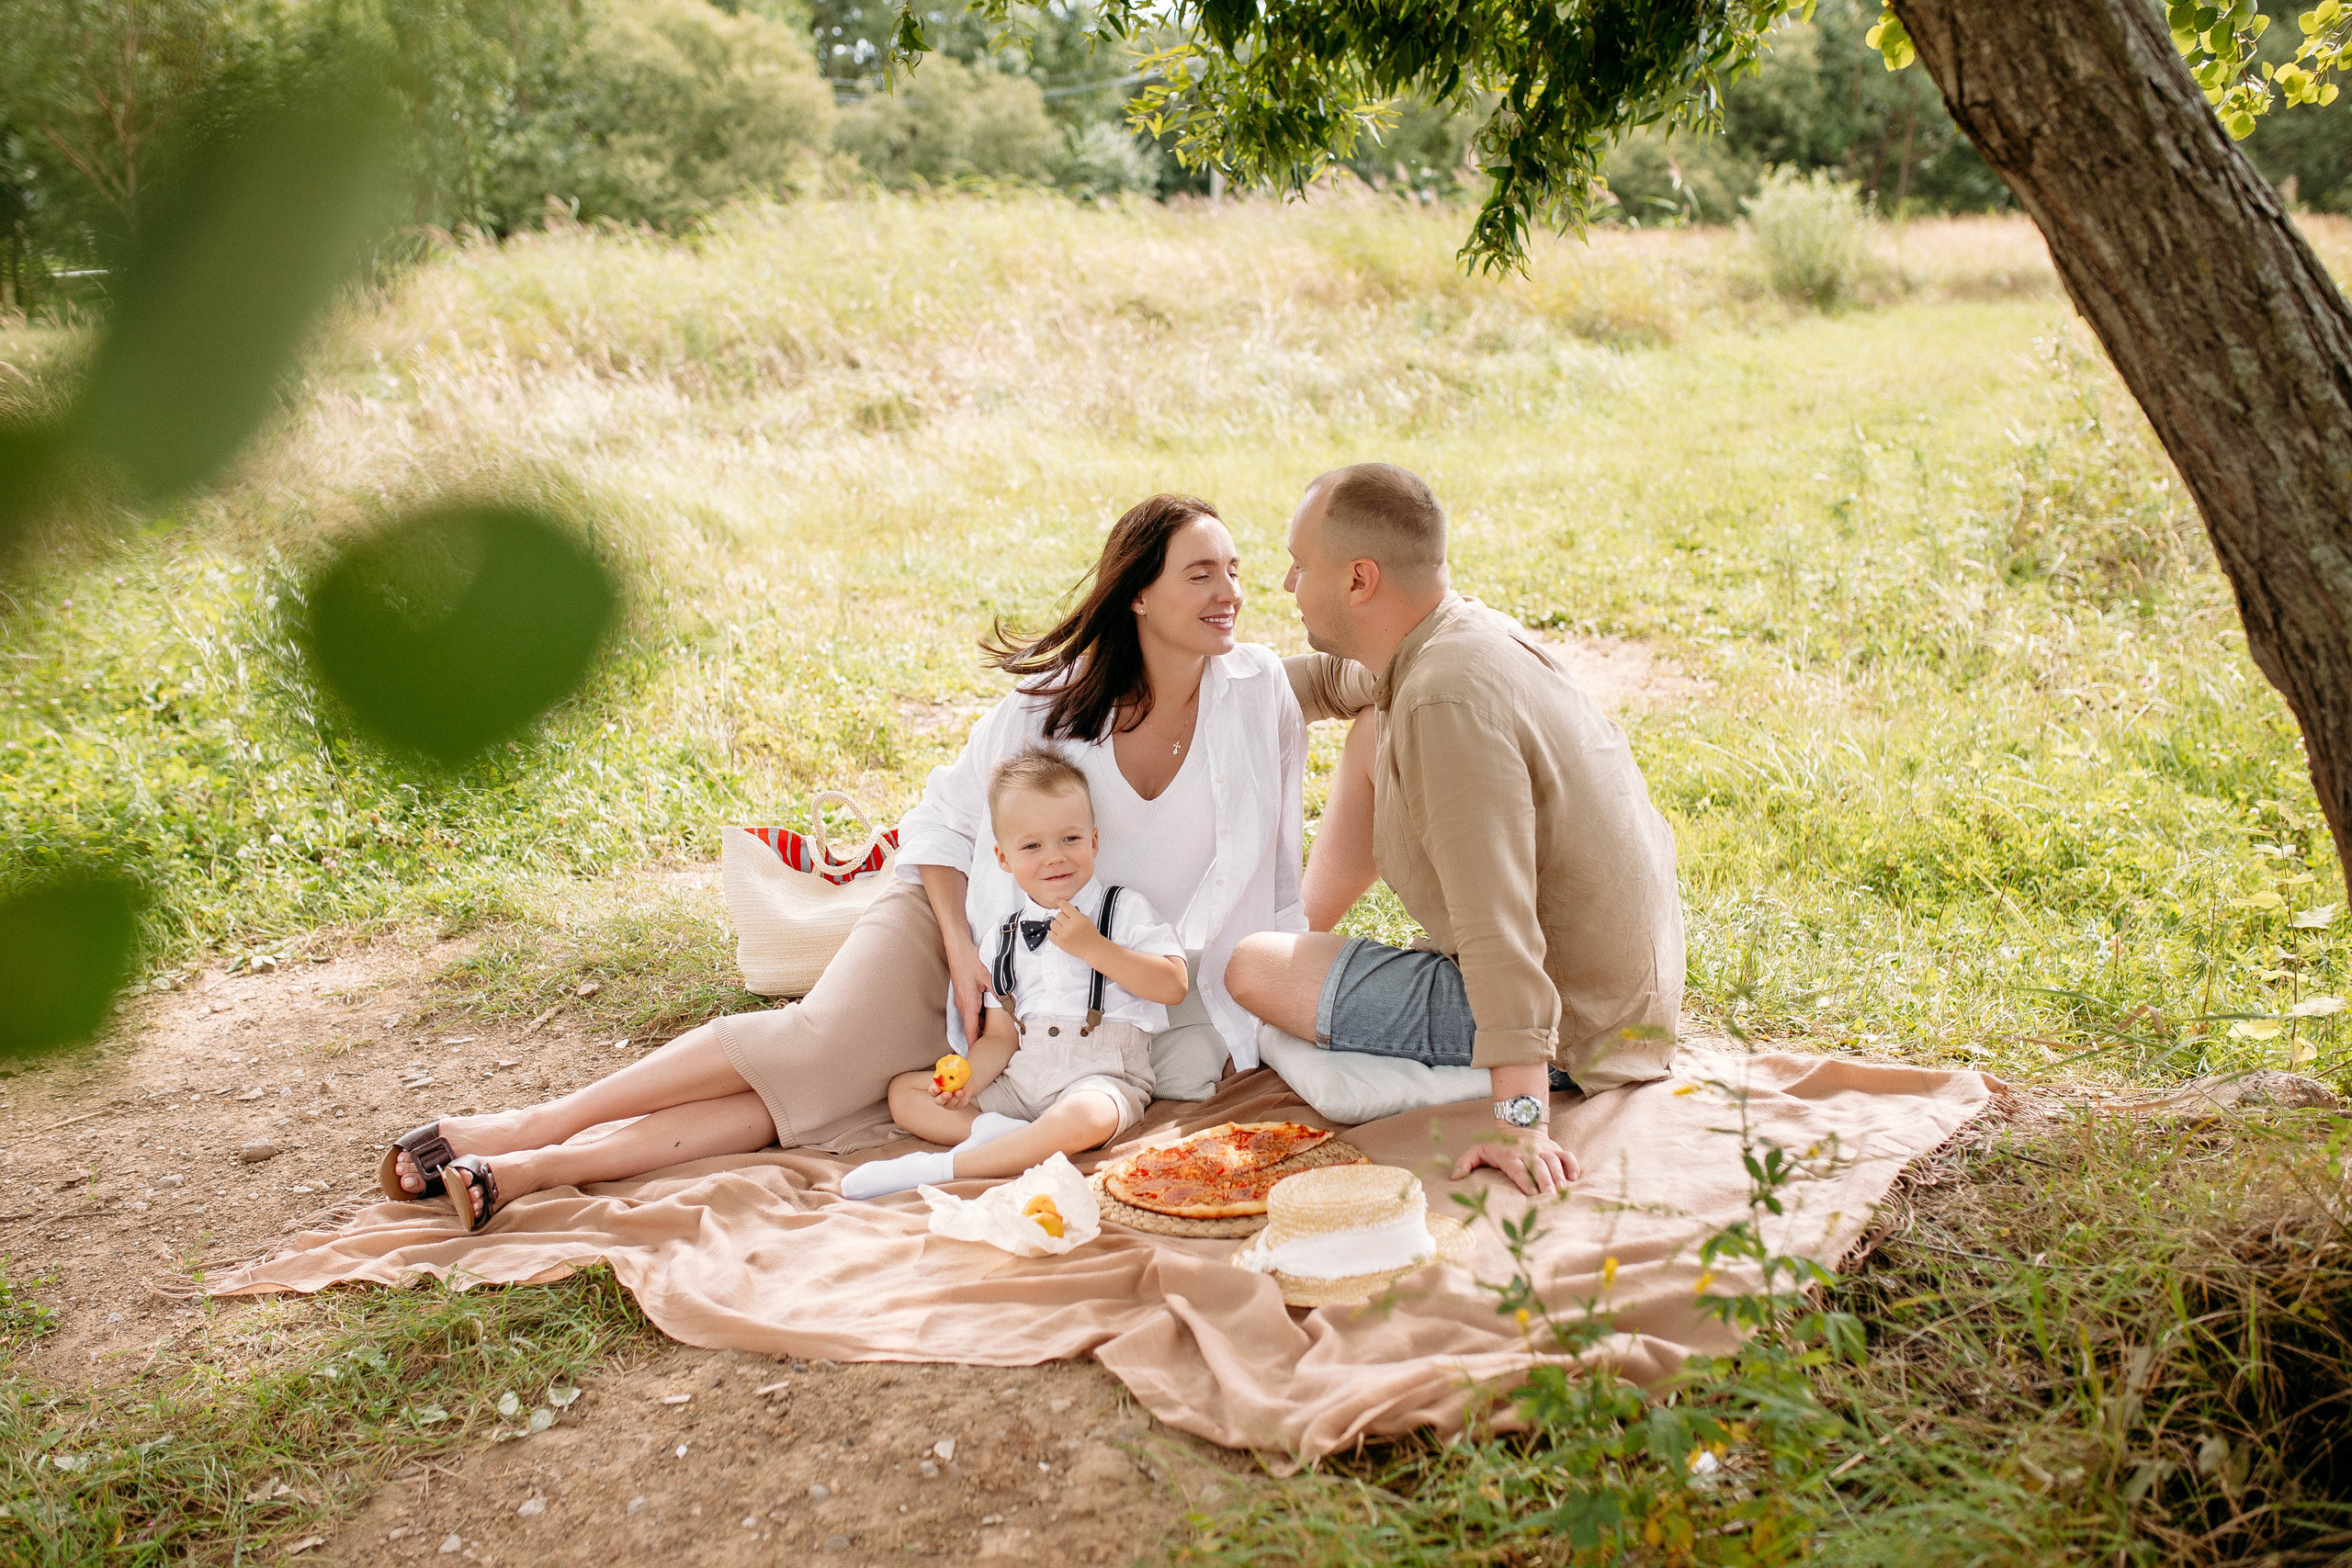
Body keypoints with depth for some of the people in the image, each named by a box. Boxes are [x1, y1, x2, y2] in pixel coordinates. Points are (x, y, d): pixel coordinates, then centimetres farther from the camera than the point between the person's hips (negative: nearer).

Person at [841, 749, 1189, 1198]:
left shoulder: (1126, 909, 2)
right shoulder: (1003, 936, 13)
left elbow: (1173, 986, -10)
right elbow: (1001, 1034, 10)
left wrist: (1093, 947, -15)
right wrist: (968, 1080, -11)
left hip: (1101, 1075, -5)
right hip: (1020, 1076, 5)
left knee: (1086, 1116, -40)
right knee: (904, 1092, 1)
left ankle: (940, 1169, -33)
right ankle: (992, 1130, -25)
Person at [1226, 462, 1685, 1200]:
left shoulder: (1448, 699, -29)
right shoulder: (1467, 633, 1)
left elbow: (1497, 922, -33)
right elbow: (1333, 681, 23)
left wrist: (1521, 1120, -33)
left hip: (1568, 1028, -9)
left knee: (1246, 967, -10)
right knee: (1372, 734, 14)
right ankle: (1306, 934, 27)